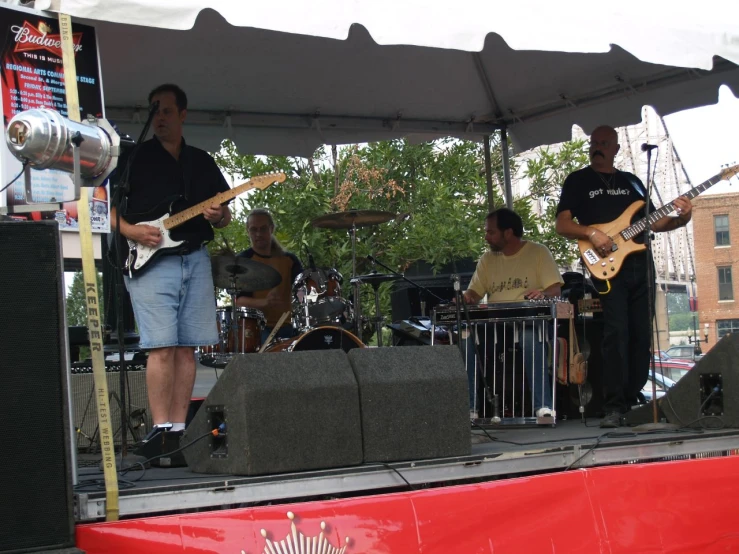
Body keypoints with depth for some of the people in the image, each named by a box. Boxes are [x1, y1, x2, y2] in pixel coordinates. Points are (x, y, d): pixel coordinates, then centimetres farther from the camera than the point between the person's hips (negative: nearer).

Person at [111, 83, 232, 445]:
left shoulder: (202, 162, 17)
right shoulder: (133, 157, 5)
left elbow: (224, 214, 20)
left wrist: (219, 217, -4)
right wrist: (131, 230, -15)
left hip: (195, 259, 4)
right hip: (149, 261, -4)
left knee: (187, 348, 3)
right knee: (162, 347, -12)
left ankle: (179, 428, 7)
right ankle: (161, 428, -10)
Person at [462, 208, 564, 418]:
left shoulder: (539, 252, 2)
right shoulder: (487, 259, 16)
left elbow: (555, 290, -5)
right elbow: (474, 292, 13)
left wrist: (543, 295, -28)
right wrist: (465, 297, -11)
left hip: (529, 322, -4)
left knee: (530, 338, -39)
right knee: (467, 338, -27)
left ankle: (544, 405, -37)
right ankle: (469, 406, -24)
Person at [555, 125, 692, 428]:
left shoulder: (632, 181, 20)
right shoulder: (577, 181, 7)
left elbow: (652, 220, 19)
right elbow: (562, 224, 0)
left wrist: (680, 219, -1)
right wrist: (591, 233, -17)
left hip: (641, 264, 5)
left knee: (642, 334, 3)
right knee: (616, 332, -15)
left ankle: (635, 400, 11)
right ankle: (614, 406, -15)